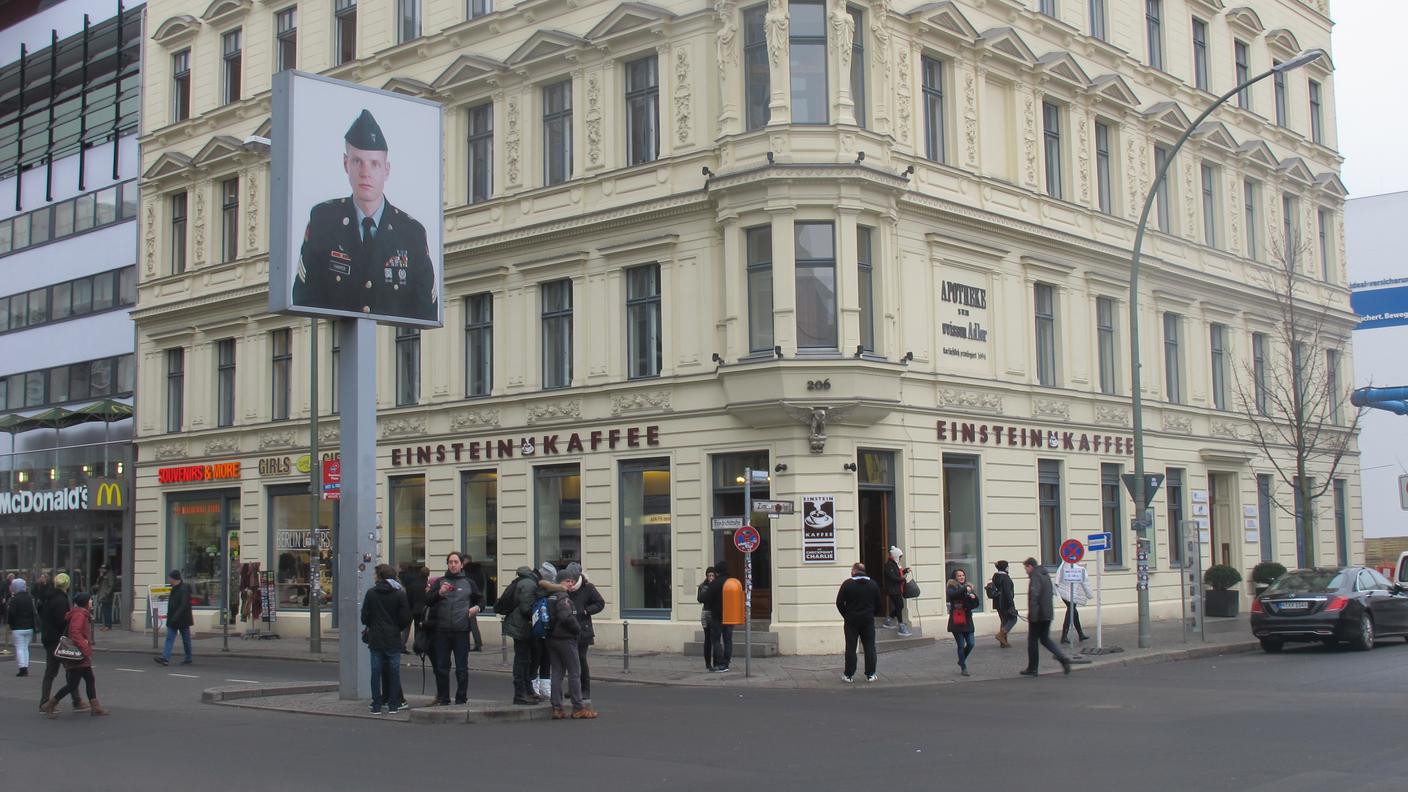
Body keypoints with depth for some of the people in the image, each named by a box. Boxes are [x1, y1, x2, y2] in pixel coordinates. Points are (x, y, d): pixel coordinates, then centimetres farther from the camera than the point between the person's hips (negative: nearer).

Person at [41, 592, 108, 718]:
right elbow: (75, 633, -26)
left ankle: (95, 707, 11)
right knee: (72, 684, -5)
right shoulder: (79, 615, -16)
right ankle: (49, 705, 5)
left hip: (82, 656, 11)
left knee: (90, 680, 10)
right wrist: (85, 649, -25)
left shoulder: (83, 614, 15)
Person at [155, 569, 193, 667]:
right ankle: (165, 658, -8)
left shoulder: (184, 589, -19)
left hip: (182, 619, -9)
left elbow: (183, 605, -25)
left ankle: (188, 659, 14)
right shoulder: (175, 588, 11)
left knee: (186, 640, 4)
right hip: (173, 619, 9)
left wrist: (175, 617, -30)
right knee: (169, 638, -1)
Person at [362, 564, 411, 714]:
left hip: (375, 639, 0)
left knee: (376, 671, 6)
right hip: (393, 640, 0)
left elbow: (364, 616, -1)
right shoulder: (400, 594, -4)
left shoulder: (371, 593, -3)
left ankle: (376, 705, 6)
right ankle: (394, 704, 8)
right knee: (394, 671, 7)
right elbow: (405, 618, -4)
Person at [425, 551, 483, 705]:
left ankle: (461, 699, 8)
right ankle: (443, 698, 14)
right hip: (442, 630, 1)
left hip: (462, 630, -1)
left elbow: (480, 599, 19)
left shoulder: (468, 583, 10)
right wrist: (439, 593, -16)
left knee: (462, 668, 1)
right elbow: (427, 601, 2)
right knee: (441, 667, 5)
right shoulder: (440, 582, 10)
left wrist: (477, 607, -2)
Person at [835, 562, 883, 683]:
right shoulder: (873, 584, 3)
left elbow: (839, 603, -8)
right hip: (868, 621, 2)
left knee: (850, 648, 3)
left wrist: (845, 615, 5)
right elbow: (880, 604, 5)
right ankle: (870, 674, 7)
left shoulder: (847, 584, -8)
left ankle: (849, 674, 5)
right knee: (869, 647, 7)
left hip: (851, 621, -2)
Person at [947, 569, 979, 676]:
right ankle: (963, 668, 11)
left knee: (970, 644, 3)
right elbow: (953, 595, -26)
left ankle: (961, 661, 28)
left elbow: (975, 605, 10)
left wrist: (974, 597, -10)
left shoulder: (969, 587, 10)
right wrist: (965, 589, -30)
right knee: (961, 645, 0)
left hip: (967, 620, 4)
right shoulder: (952, 587, -2)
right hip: (956, 621, -4)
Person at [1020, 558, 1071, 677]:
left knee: (1032, 640, 3)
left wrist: (1031, 614, -22)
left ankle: (1032, 668, 8)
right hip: (1048, 614, 9)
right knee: (1045, 639, 16)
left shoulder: (1035, 577, -14)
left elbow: (1034, 595, -23)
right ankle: (1062, 658, -1)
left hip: (1037, 615, -9)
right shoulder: (1046, 575, 15)